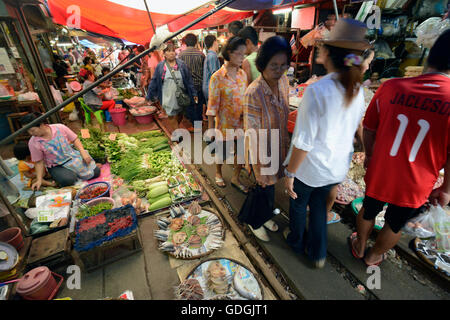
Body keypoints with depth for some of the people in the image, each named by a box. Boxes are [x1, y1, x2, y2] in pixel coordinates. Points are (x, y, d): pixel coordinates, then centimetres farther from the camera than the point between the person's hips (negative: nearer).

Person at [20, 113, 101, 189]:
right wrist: (39, 180, -7)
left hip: (72, 157, 2)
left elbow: (75, 140, -1)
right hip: (56, 166, -1)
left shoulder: (60, 128, -11)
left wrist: (83, 153, -14)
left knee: (95, 172, -13)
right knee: (68, 180, -32)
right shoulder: (33, 143, -8)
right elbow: (39, 162, -2)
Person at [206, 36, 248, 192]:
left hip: (241, 122, 5)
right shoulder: (217, 77, -14)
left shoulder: (242, 74, 2)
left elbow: (246, 97, 10)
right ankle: (218, 173, 44)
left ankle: (235, 178, 34)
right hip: (225, 123, -4)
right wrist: (211, 128, -12)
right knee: (222, 152, 14)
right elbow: (212, 105, -12)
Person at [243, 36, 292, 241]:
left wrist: (287, 145, 13)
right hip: (263, 152, -6)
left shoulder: (283, 81, -5)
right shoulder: (253, 93, -27)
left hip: (279, 148, 7)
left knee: (270, 187, 24)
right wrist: (260, 169, -18)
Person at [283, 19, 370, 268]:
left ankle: (296, 241, 49)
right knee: (319, 204, 26)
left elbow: (303, 142, -25)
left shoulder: (317, 91, -25)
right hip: (338, 166, 6)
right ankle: (318, 254, 44)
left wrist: (289, 173, -14)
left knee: (298, 204, 21)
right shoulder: (357, 91, -3)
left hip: (310, 167, -6)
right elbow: (352, 130, 8)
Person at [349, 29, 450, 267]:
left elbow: (369, 129, -3)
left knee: (368, 212, 27)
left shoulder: (391, 87, -14)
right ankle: (373, 256, 50)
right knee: (395, 225, 25)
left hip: (379, 174, 1)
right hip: (414, 187, -1)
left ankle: (359, 247, 53)